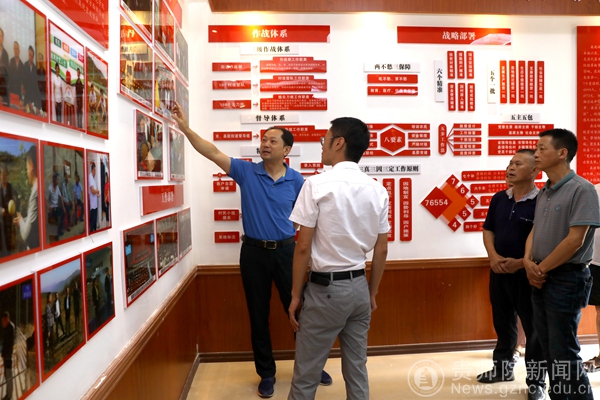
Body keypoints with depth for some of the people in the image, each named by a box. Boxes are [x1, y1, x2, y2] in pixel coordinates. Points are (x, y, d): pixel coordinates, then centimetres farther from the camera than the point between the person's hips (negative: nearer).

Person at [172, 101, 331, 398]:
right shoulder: (246, 172, -3)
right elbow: (213, 153, -11)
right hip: (253, 252, 1)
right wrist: (185, 127, -20)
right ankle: (266, 373, 28)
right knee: (258, 314, 11)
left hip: (286, 251, 0)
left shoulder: (296, 180, -2)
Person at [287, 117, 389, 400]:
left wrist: (296, 294, -2)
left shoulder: (317, 185, -14)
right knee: (357, 368, 18)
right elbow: (381, 251, 6)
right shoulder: (377, 190, 2)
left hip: (325, 288, -5)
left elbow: (303, 247, -13)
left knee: (306, 374, 9)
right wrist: (372, 293, 17)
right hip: (358, 286, 6)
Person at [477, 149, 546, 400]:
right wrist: (493, 256, -6)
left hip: (527, 274, -5)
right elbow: (488, 230, 10)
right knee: (503, 324, 19)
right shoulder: (499, 199, 6)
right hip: (499, 272, 6)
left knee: (535, 330, 7)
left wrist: (521, 262, -20)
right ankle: (503, 368, 36)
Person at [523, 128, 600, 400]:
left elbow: (575, 240, -19)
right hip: (540, 280, 8)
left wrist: (541, 268, -12)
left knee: (564, 353, 2)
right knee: (549, 350, 16)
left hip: (566, 279, -7)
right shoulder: (544, 192, 10)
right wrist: (529, 262, -7)